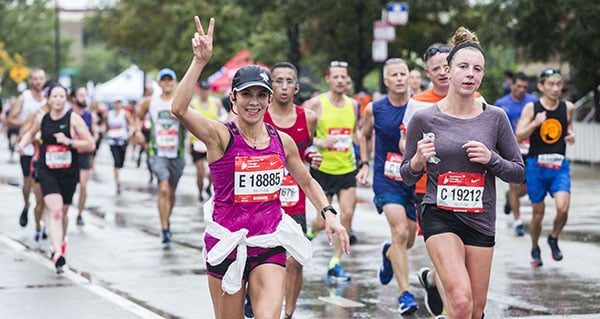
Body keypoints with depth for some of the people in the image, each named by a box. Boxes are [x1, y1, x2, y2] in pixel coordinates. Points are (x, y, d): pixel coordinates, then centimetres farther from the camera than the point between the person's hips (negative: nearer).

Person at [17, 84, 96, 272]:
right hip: (47, 172, 0)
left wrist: (69, 141, -21)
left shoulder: (73, 119, -7)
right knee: (55, 211, -19)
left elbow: (91, 145, -10)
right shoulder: (41, 119, 2)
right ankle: (58, 253, -30)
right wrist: (23, 143, 5)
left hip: (69, 173, 0)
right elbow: (31, 132, 25)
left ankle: (61, 241, 47)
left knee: (63, 212, 17)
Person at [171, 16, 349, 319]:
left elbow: (307, 182, 21)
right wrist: (200, 61, -31)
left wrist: (329, 214, 7)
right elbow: (179, 109, -26)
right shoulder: (221, 136, -8)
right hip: (227, 244, -2)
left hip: (269, 245, 2)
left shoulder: (283, 141, 5)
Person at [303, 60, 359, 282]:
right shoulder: (316, 104, -8)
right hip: (322, 169, -3)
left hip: (347, 169, 3)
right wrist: (319, 143, -20)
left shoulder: (352, 105, 5)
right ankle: (310, 232, 37)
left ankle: (335, 263, 1)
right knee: (324, 220, 0)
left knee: (347, 214, -9)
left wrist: (363, 163, 12)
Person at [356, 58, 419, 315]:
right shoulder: (374, 109, -2)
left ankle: (388, 254, 50)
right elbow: (365, 135, 17)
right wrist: (364, 164, 8)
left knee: (408, 241, 12)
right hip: (386, 180, -2)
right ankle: (405, 294, -16)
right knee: (400, 232, -20)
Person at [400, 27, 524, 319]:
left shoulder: (495, 118, 0)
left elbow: (518, 172, 6)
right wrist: (418, 160, -16)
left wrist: (491, 159, -13)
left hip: (481, 220, 3)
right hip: (439, 215, -3)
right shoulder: (423, 119, -4)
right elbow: (407, 176, 6)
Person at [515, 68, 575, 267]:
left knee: (563, 208, -18)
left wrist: (571, 137, -1)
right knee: (538, 214, 7)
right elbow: (518, 137, -10)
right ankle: (535, 249, 32)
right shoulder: (531, 108, -5)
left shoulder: (568, 108, 4)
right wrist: (535, 123, -25)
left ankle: (554, 239, 12)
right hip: (536, 166, -1)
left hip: (560, 166, 1)